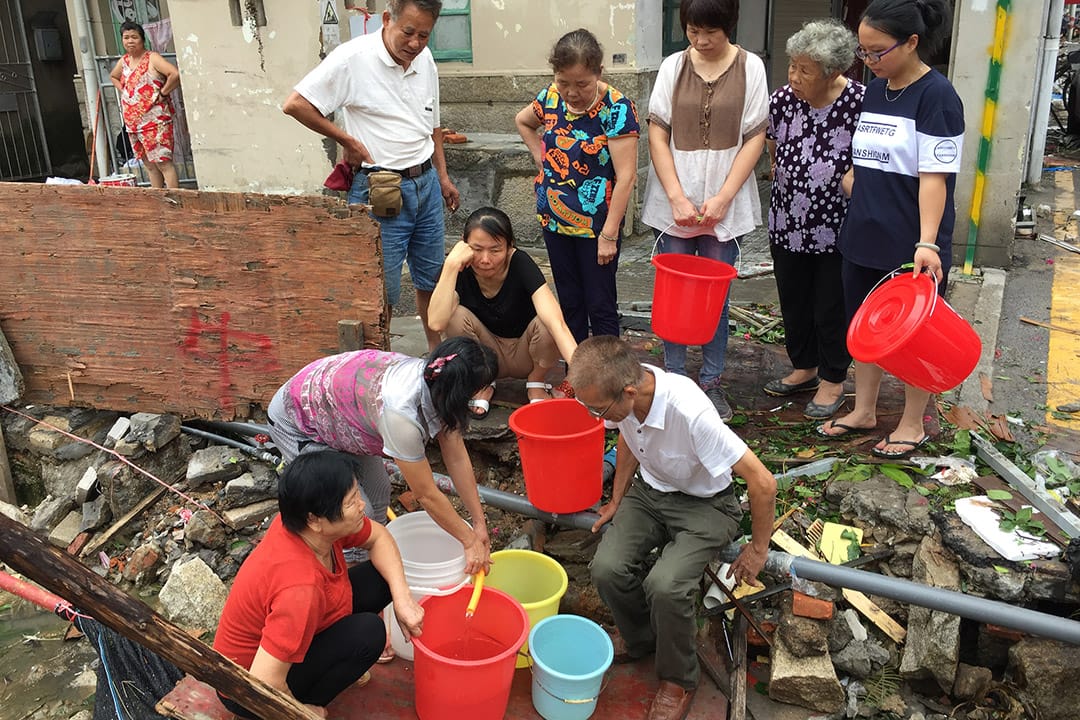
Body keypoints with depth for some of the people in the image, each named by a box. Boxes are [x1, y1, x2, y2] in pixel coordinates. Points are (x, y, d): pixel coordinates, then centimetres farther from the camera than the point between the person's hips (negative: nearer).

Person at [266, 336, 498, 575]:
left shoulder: (434, 382, -18)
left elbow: (458, 459, -8)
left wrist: (479, 523, -4)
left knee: (378, 492, 7)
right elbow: (427, 494, -29)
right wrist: (470, 540, -17)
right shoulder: (399, 411, -41)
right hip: (295, 423, -8)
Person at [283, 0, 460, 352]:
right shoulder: (354, 57, -14)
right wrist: (348, 142, -11)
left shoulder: (424, 59, 6)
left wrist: (442, 176, 17)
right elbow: (295, 104, -17)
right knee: (383, 289, 0)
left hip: (426, 183, 7)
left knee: (432, 276, 17)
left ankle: (436, 350, 34)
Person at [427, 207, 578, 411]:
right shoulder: (461, 270, -19)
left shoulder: (520, 263, -26)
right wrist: (451, 264, -39)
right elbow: (437, 322, -37)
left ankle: (536, 382, 0)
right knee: (456, 316, -26)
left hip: (525, 354, -1)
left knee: (545, 325, -32)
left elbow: (557, 323, -39)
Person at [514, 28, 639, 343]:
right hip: (554, 219, 5)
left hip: (596, 224, -5)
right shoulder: (551, 97, -2)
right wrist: (542, 158, 7)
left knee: (600, 306, 4)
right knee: (569, 303, 16)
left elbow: (626, 177, -20)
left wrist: (609, 234, -20)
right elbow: (522, 121, 21)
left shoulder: (617, 108, -18)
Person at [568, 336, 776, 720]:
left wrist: (757, 550, -14)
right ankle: (642, 642, 12)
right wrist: (616, 501, 11)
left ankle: (679, 680, 1)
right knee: (608, 567, -18)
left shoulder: (690, 413, -38)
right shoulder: (620, 390, -19)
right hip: (650, 490, 5)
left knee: (664, 584, -28)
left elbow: (763, 483, -29)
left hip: (704, 504, -5)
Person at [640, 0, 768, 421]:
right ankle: (674, 378, 20)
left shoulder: (750, 67, -1)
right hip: (673, 201, 1)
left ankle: (711, 382, 19)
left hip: (726, 203, -1)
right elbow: (658, 134, 0)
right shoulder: (673, 66, 1)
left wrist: (722, 198, -10)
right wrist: (676, 197, -10)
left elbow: (755, 138, -2)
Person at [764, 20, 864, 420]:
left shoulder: (861, 103, -19)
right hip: (789, 226, 4)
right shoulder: (781, 101, -6)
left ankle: (832, 382, 28)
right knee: (793, 303, 17)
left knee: (832, 310, 8)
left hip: (838, 232, -4)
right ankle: (803, 369, 39)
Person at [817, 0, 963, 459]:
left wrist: (926, 242, -25)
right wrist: (855, 206, 14)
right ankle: (864, 411, 31)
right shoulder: (873, 91, 8)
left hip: (911, 246, -7)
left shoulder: (936, 96, -13)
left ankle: (912, 425, 23)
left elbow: (935, 176, -19)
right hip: (863, 237, 7)